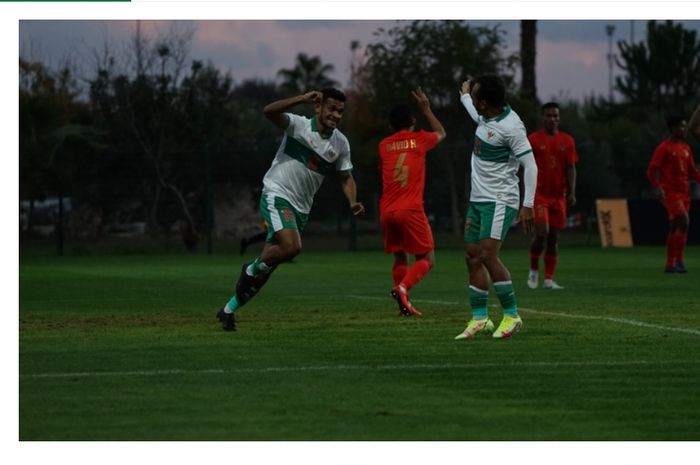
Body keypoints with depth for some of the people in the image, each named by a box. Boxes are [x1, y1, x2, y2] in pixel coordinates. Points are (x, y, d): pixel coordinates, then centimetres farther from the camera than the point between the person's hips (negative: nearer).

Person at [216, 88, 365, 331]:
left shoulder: (340, 143, 6)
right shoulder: (299, 125, -10)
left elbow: (346, 177, 16)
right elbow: (269, 112, -28)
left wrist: (353, 202, -2)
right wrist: (302, 99, -38)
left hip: (301, 208, 6)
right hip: (276, 195, -6)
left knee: (266, 267, 7)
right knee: (291, 247, -30)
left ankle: (229, 309, 20)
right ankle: (251, 270, -2)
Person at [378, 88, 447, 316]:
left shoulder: (384, 146, 13)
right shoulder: (420, 139, 6)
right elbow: (441, 133, 29)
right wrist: (426, 109, 37)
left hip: (386, 211, 4)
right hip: (411, 210, -4)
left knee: (400, 257, 19)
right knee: (427, 259, 3)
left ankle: (404, 304, 7)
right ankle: (403, 287, -23)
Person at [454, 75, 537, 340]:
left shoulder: (511, 127, -20)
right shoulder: (486, 117, 6)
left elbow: (530, 166, -18)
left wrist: (528, 206, -22)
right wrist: (464, 96, 51)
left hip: (499, 201, -9)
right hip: (478, 199, 9)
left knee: (488, 256, -17)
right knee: (473, 258, 6)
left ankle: (511, 316, -7)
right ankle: (479, 318, 11)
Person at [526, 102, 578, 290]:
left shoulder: (567, 141, 8)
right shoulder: (533, 140, -1)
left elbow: (571, 168, 7)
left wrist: (572, 193, -4)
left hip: (559, 196, 3)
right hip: (539, 195, -3)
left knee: (553, 237, 4)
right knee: (542, 232, -16)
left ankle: (549, 279, 7)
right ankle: (533, 269, 7)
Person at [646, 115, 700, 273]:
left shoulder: (686, 148, 15)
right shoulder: (664, 148, -7)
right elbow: (651, 171, -11)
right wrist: (658, 188, -24)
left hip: (683, 193, 8)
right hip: (670, 192, -8)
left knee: (674, 228, 8)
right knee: (684, 222, -20)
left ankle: (670, 265, 12)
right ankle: (679, 260, -16)